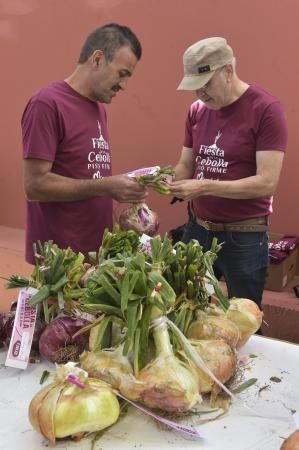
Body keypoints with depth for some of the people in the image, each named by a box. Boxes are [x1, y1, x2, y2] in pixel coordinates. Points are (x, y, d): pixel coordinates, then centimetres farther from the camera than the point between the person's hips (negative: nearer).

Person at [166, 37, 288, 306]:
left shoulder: (266, 109, -14)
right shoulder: (197, 111, 5)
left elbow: (267, 182, -19)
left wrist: (205, 187, -25)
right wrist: (169, 180, -10)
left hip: (244, 238, -5)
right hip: (197, 229, 6)